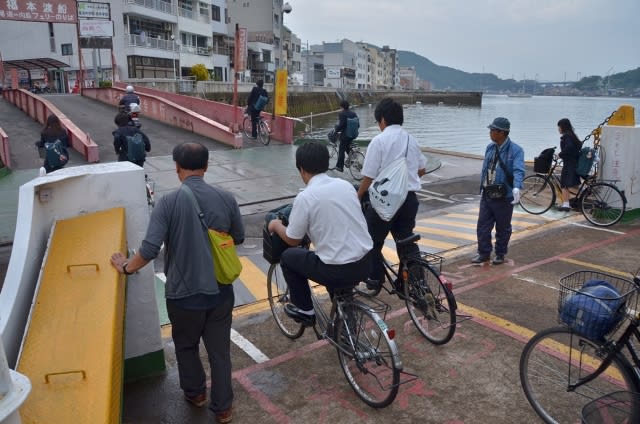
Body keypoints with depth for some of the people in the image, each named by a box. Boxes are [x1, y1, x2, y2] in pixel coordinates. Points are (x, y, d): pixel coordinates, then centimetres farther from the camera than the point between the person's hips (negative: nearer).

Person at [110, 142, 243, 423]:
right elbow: (238, 238, 7)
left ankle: (195, 393, 45)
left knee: (186, 346, 25)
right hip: (220, 291, 2)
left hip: (183, 293, -2)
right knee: (220, 351, 16)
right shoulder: (226, 198, -7)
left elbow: (150, 249, -19)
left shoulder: (169, 202, -16)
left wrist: (126, 267, 0)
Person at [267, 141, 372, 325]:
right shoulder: (345, 185, 6)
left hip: (338, 271, -6)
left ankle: (305, 310, 23)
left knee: (288, 257, 16)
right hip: (365, 262, 6)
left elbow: (292, 239, -1)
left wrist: (276, 225, 19)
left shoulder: (305, 197, -12)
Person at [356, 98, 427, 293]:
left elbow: (369, 177, -12)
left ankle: (374, 281, 17)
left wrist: (357, 197, 2)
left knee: (373, 241, 11)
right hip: (409, 198, 6)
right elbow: (422, 170, 17)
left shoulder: (379, 141, -11)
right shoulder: (411, 139, 8)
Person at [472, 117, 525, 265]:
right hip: (486, 195, 5)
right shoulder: (490, 147, 7)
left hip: (504, 197, -5)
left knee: (503, 228, 10)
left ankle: (500, 254, 26)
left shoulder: (516, 150, -12)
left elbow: (518, 171, -26)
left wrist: (517, 188, -43)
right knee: (482, 225, 7)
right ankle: (484, 253, 20)